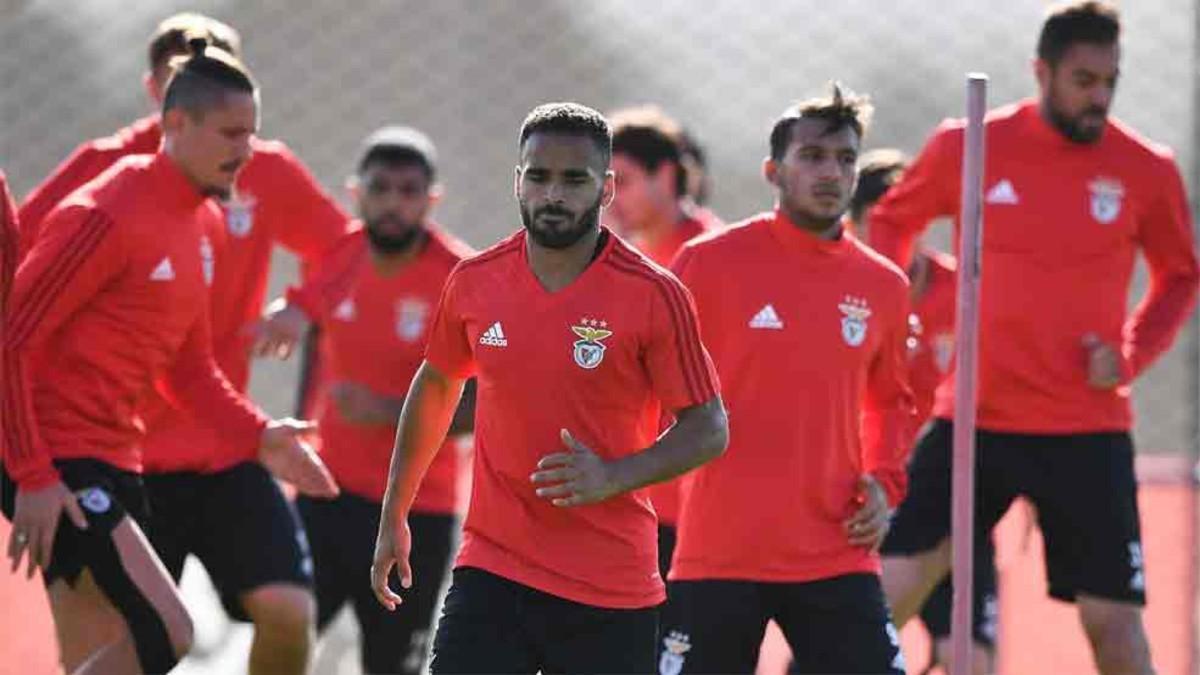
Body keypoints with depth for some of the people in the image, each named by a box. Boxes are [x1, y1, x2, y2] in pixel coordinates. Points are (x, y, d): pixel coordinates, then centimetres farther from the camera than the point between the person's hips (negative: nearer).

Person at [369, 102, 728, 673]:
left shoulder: (654, 295, -9)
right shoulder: (474, 282, 2)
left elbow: (708, 429, -5)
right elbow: (435, 386, 20)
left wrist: (613, 477, -21)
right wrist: (394, 514, 22)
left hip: (612, 591, -2)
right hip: (492, 566, 2)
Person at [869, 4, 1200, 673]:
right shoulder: (966, 147, -2)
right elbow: (892, 222, 15)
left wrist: (1132, 353, -4)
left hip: (1089, 432, 0)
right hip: (973, 420, 0)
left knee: (1114, 618, 0)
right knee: (888, 594, -4)